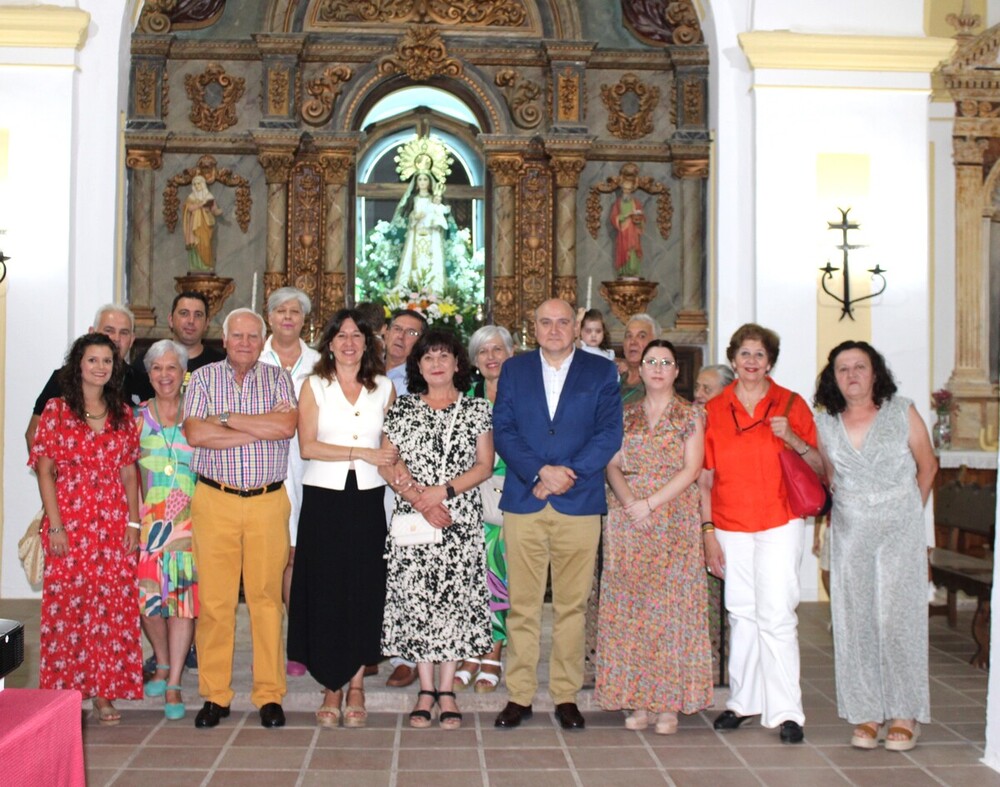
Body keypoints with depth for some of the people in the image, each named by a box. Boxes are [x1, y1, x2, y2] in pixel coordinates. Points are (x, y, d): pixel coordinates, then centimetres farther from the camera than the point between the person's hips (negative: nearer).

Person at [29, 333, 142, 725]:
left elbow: (129, 472, 10)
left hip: (113, 525, 3)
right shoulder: (56, 410, 1)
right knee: (66, 607, 0)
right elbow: (44, 471, -3)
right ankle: (65, 692, 12)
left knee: (113, 607, 2)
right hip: (69, 524, -3)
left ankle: (104, 692, 12)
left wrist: (133, 523, 2)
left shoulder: (122, 413, 10)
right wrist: (55, 526, -9)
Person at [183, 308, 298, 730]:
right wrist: (262, 428, -8)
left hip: (268, 501, 0)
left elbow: (287, 426, -10)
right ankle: (215, 695, 12)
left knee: (267, 597, 2)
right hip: (215, 501, 0)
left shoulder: (278, 378, 9)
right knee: (214, 599, 0)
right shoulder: (203, 378, 8)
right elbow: (195, 433, -8)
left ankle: (270, 694, 11)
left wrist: (226, 418, -8)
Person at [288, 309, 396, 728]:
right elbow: (307, 446, -7)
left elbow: (391, 447, 10)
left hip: (367, 500, 1)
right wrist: (363, 453, -13)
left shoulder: (383, 387, 9)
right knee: (325, 593, 1)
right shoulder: (314, 386, 4)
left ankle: (356, 688, 13)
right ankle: (332, 688, 12)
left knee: (364, 594, 3)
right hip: (324, 499, -1)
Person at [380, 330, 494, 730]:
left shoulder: (477, 409, 6)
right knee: (415, 599, 1)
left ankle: (446, 690, 9)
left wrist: (443, 491, -11)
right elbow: (388, 464, 1)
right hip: (411, 517, 1)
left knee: (456, 599, 0)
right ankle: (426, 689, 12)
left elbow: (484, 466, 1)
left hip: (462, 520, 0)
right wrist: (419, 500, -12)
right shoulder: (402, 409, 7)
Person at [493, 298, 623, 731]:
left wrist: (568, 474, -12)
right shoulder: (514, 369, 11)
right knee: (522, 605, 3)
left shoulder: (601, 372, 8)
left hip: (579, 503, 0)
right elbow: (503, 430, 2)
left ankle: (566, 695, 15)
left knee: (572, 605, 5)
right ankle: (519, 695, 12)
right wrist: (539, 472, -12)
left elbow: (610, 433, -1)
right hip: (523, 501, 1)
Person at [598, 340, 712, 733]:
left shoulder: (690, 415, 4)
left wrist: (650, 503, -13)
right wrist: (628, 501, -11)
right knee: (629, 607, 1)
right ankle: (638, 699, 8)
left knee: (671, 604, -4)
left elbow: (691, 470, -4)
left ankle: (669, 703, 2)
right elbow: (613, 466, 8)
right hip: (627, 521, 3)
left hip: (675, 520, -3)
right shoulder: (626, 415, 13)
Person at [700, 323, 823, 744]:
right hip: (731, 526, 2)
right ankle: (743, 701, 21)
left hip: (779, 523, -2)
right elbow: (705, 478, 7)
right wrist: (708, 532, 2)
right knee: (741, 613, 9)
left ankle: (786, 711, 0)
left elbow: (820, 467, 2)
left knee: (776, 614, -7)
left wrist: (794, 440, -16)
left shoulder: (791, 404, 2)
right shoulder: (714, 410, 6)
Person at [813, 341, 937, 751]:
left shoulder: (902, 413, -2)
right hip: (849, 532, 2)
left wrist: (908, 514, 12)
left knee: (898, 617, -5)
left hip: (900, 530, -2)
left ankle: (904, 715, 6)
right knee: (855, 621, 2)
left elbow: (927, 465, 8)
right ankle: (866, 713, 11)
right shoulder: (826, 425, 4)